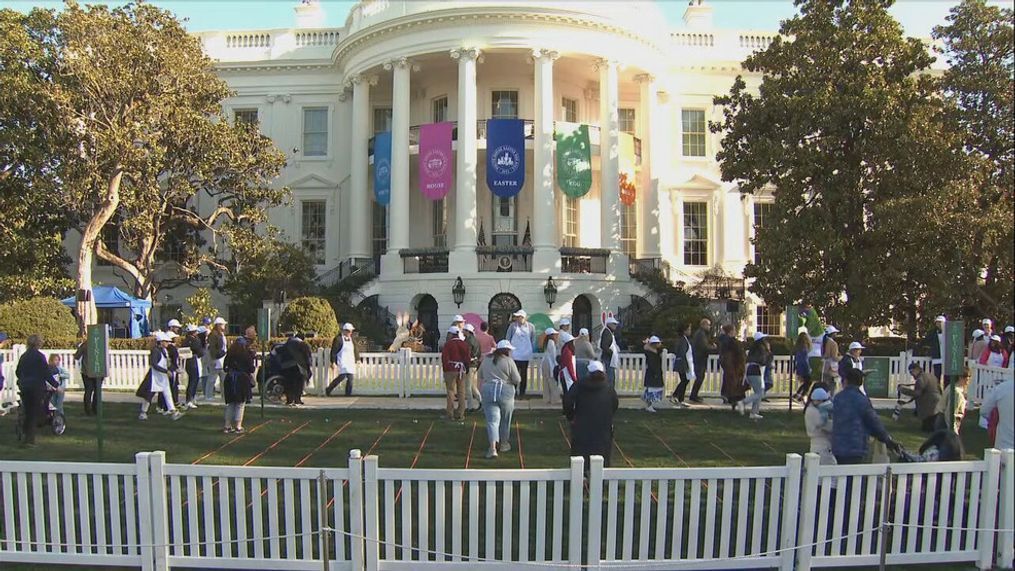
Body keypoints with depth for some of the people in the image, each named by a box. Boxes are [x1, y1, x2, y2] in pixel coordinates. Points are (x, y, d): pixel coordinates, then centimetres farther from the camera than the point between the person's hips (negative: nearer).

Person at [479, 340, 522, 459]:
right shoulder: (509, 361, -5)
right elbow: (517, 380, -5)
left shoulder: (486, 360, 10)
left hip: (488, 392, 3)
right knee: (505, 419, 16)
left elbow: (480, 377, 18)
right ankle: (503, 443, 29)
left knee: (492, 420, -1)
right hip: (505, 392, -3)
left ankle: (493, 447, -16)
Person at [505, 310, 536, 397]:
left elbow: (533, 340, 10)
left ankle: (522, 392, 18)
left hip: (526, 355, 2)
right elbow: (507, 338, 4)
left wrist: (531, 350, 9)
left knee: (524, 373, 9)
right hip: (514, 354, -2)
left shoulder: (531, 327, 1)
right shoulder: (513, 326, -2)